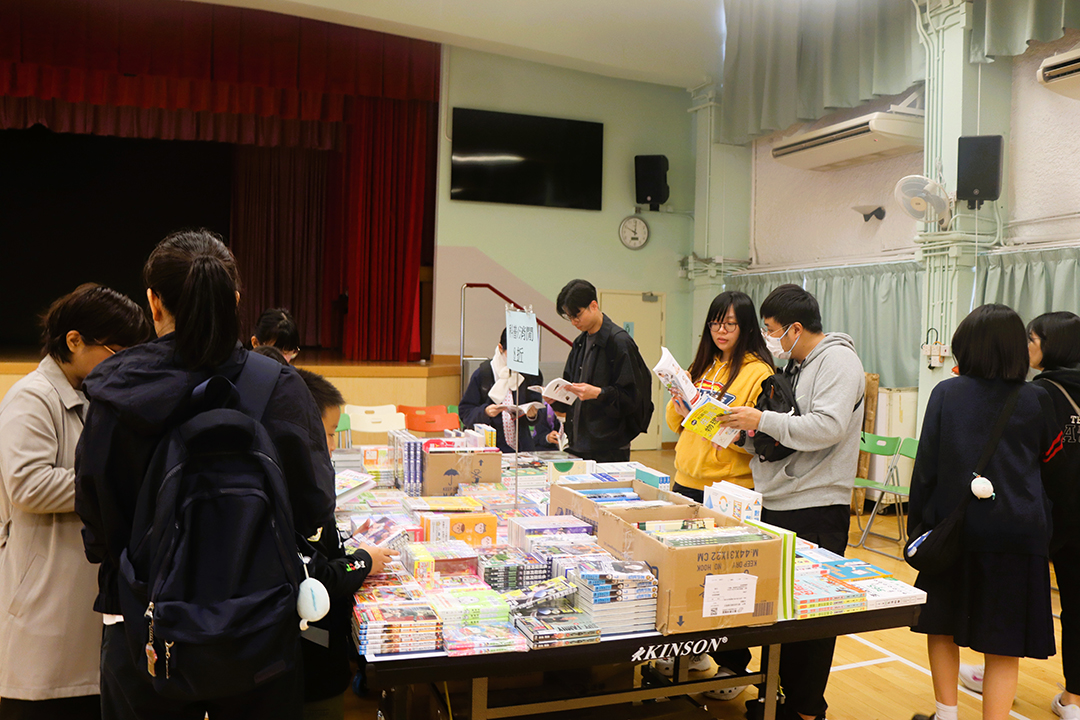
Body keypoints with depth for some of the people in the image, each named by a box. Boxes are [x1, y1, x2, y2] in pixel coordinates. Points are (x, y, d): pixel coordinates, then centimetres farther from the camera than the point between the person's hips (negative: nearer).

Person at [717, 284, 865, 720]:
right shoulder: (794, 364, 18)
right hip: (776, 504, 9)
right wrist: (749, 425, 6)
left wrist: (763, 420, -20)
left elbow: (828, 426, -24)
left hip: (816, 509, -9)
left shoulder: (837, 361, -11)